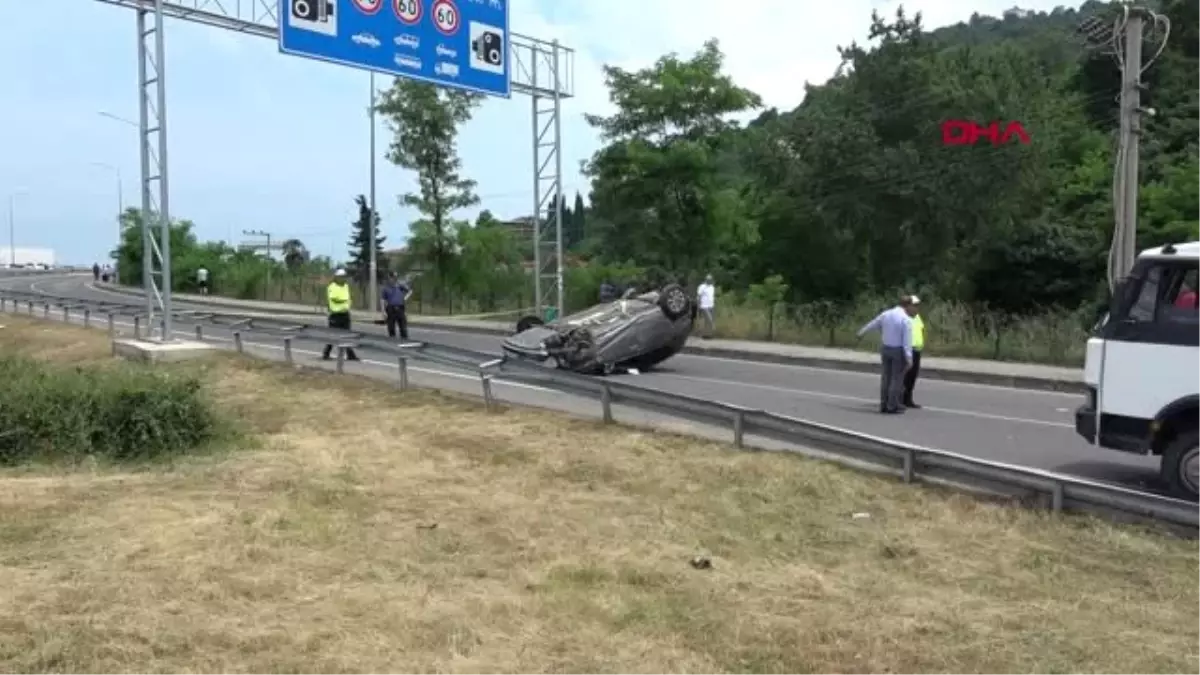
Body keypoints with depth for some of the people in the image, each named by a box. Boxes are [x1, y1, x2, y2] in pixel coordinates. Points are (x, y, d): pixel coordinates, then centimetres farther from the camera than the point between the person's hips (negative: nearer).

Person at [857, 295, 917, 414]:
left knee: (886, 377, 12)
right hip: (899, 351, -6)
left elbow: (873, 324, 20)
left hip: (885, 348, 6)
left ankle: (884, 405, 16)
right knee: (897, 378, 0)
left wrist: (861, 332, 38)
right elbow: (907, 341, -19)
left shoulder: (886, 314, 4)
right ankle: (892, 407, 0)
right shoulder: (906, 320, -15)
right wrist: (909, 358, -19)